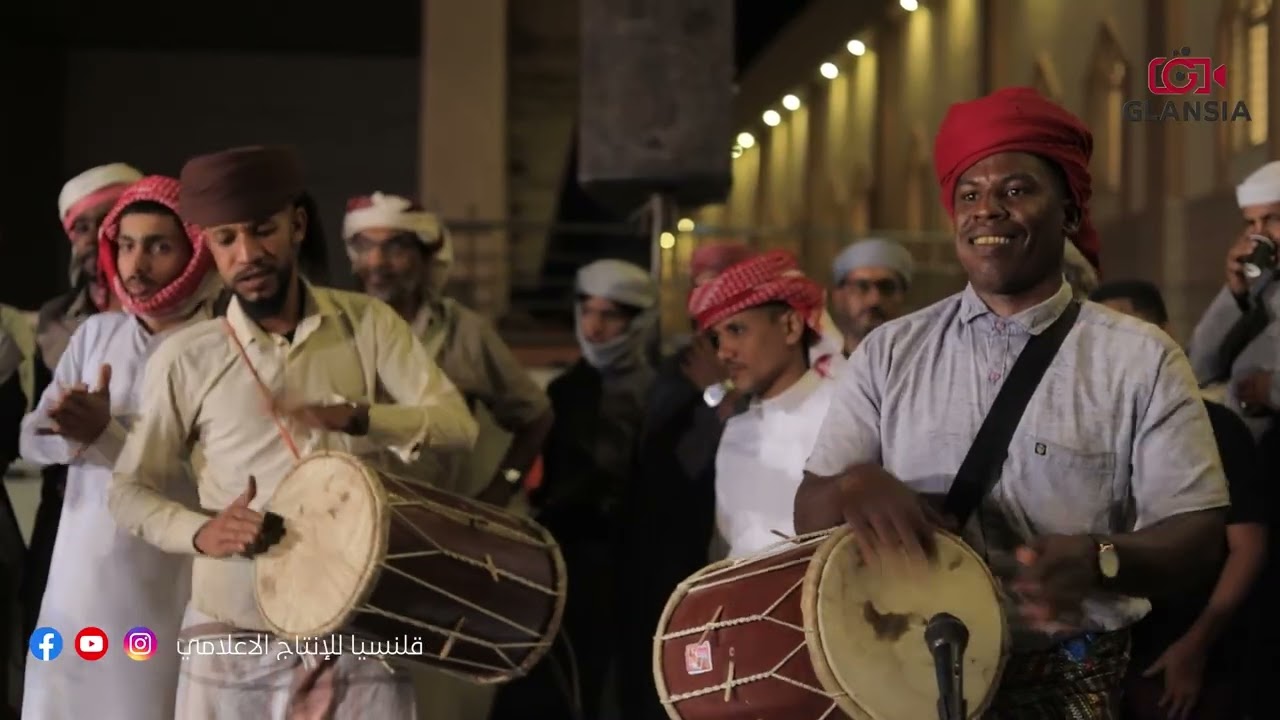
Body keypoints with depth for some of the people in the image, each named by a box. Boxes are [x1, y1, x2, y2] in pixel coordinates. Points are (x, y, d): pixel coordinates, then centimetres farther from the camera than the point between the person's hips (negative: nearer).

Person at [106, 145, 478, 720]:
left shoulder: (367, 323, 3)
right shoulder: (183, 358, -1)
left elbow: (457, 423, -5)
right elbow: (130, 490, 5)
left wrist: (359, 416, -24)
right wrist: (200, 532, -16)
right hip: (234, 641, 0)